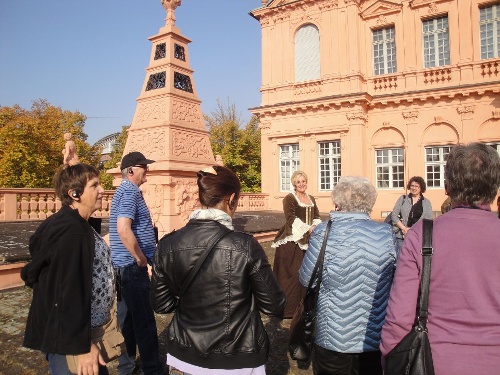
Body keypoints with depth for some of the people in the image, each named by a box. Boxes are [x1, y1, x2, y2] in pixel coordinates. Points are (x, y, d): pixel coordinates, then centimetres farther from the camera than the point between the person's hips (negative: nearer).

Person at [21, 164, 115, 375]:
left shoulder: (77, 226, 7)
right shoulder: (71, 232, -24)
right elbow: (69, 292, -27)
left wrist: (101, 312, 22)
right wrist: (81, 345, -24)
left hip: (84, 326, 10)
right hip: (69, 334, -10)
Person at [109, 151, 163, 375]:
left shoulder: (126, 189, 15)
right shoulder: (130, 191, -17)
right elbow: (123, 229, -29)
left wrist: (140, 256, 17)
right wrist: (140, 258, -18)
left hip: (125, 264, 10)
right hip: (132, 265, -10)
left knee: (128, 315, 18)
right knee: (144, 319, -1)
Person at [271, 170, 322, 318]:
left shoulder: (311, 199, 15)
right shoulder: (289, 198, -7)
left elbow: (317, 217, 11)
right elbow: (291, 218, -16)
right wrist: (307, 229, -23)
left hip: (309, 240, 7)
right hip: (293, 240, -6)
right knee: (293, 273, -6)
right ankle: (289, 307, 3)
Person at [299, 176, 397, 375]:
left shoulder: (324, 233, -18)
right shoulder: (386, 234, -9)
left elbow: (306, 279, -8)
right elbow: (394, 276, 5)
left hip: (333, 341, -2)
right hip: (377, 340, 3)